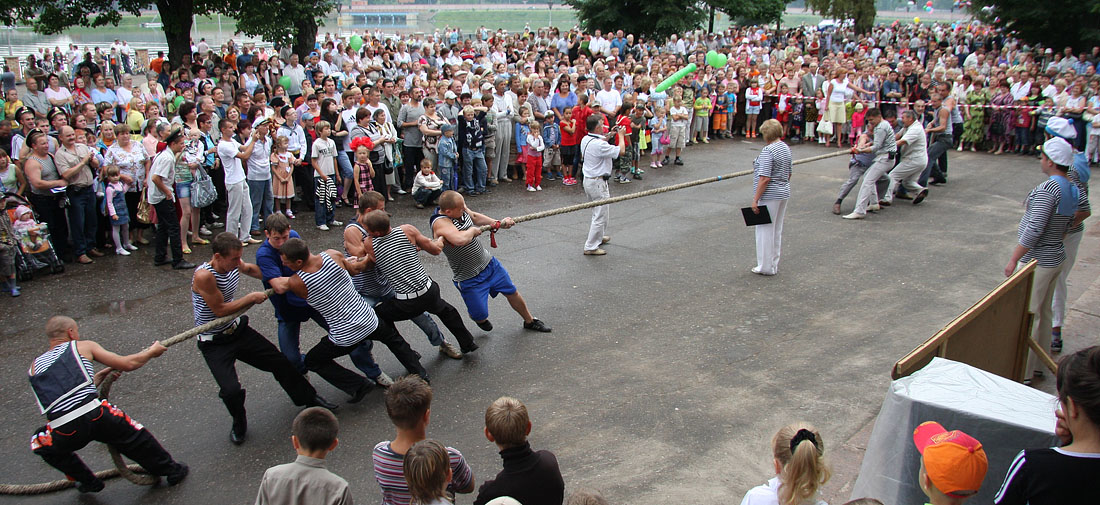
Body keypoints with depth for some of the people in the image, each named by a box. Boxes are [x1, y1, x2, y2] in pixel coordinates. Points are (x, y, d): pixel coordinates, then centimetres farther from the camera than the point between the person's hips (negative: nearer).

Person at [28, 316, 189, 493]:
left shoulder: (35, 367, 22)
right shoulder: (83, 346, 13)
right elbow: (127, 364, 13)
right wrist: (151, 352, 31)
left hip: (64, 432, 2)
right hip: (96, 415, -2)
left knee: (40, 444, 35)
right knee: (135, 436, 23)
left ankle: (88, 481, 36)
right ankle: (172, 471, 36)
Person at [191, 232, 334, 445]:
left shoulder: (235, 265, -7)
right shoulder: (203, 276, -29)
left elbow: (250, 269, 19)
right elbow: (220, 309, -23)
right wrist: (252, 298, -16)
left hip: (238, 330, 7)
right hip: (214, 343, -7)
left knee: (279, 361, 11)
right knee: (231, 391, -20)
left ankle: (309, 398, 33)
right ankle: (239, 423, 14)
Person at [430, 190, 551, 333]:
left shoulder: (460, 208, -7)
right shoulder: (440, 223, -31)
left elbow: (474, 216, 17)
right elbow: (460, 240, -49)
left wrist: (498, 223, 14)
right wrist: (473, 230, -27)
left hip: (489, 262, 8)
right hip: (469, 278, -7)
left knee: (512, 293, 19)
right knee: (480, 316, 1)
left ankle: (529, 321, 44)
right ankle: (480, 318, 40)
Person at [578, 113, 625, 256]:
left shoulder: (586, 139, 3)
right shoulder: (599, 145, -26)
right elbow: (621, 151, -20)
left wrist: (610, 135, 18)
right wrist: (620, 135, -4)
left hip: (588, 180, 10)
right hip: (598, 183, -10)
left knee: (602, 211, 27)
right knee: (600, 216, -2)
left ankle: (599, 237, 42)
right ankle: (591, 247, 2)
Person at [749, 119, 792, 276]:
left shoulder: (768, 151, -19)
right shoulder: (786, 148, 8)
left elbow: (765, 178, -23)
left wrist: (755, 200, -19)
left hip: (770, 196, -9)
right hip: (784, 193, 9)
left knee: (765, 230, 1)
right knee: (777, 230, 16)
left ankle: (766, 267, 6)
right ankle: (774, 265, 25)